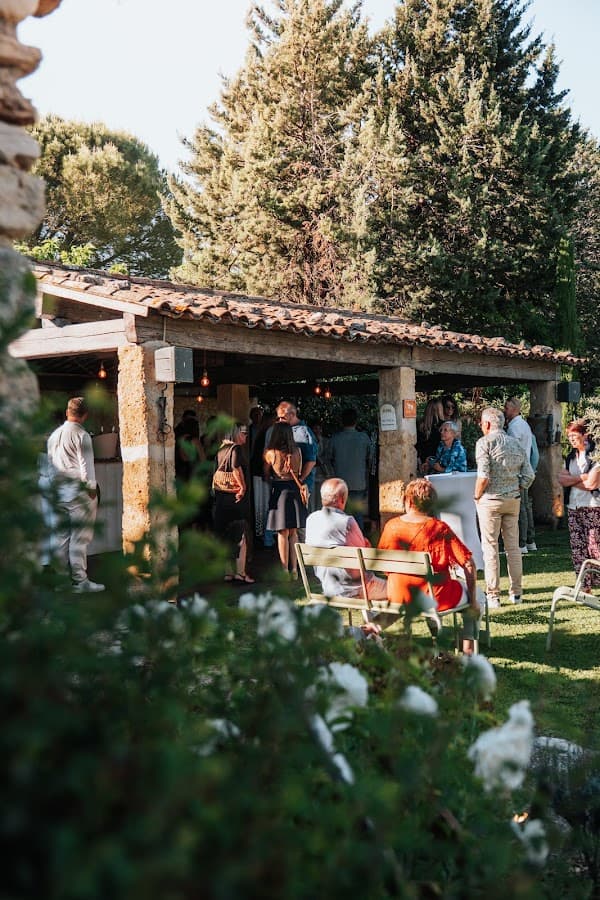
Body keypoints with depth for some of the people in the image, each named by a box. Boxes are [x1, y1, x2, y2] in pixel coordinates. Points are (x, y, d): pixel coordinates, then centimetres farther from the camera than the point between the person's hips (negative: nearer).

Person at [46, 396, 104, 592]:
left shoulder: (54, 435, 13)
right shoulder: (81, 435, -10)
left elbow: (50, 465, 18)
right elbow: (86, 464, -13)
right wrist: (92, 487, -5)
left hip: (59, 493, 7)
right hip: (78, 493, -7)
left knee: (61, 536, 11)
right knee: (79, 538, -4)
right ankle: (80, 581, -3)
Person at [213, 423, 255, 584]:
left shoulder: (220, 450, 10)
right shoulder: (236, 448, -11)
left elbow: (215, 472, 10)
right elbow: (236, 467, -25)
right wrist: (242, 487, -17)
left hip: (220, 497, 7)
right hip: (235, 498, -7)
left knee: (223, 536, 11)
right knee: (240, 537, 1)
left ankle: (225, 572, 15)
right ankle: (240, 573, 2)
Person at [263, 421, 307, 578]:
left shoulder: (270, 453, -11)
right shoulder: (297, 451, -3)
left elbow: (266, 475, 1)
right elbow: (300, 473, 9)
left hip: (279, 490, -3)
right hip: (295, 490, 3)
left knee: (283, 533, 3)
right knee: (293, 533, 11)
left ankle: (285, 571, 5)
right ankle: (294, 569, 12)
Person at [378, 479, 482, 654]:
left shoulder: (391, 526, -6)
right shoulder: (440, 528, -14)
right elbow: (469, 565, -15)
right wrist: (473, 601, -3)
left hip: (398, 598, 4)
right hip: (436, 600, -4)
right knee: (475, 594, 23)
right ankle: (468, 649, 17)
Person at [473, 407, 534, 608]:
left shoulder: (484, 442, -9)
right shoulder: (516, 443, 9)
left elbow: (483, 476, -18)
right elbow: (529, 475, 6)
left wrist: (477, 496, -4)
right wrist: (516, 490, 15)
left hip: (491, 500, -6)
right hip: (513, 500, 6)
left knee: (490, 548, 0)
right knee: (513, 547, 12)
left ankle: (493, 596, 2)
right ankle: (515, 592, 17)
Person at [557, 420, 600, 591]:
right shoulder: (570, 457, 16)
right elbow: (562, 480, 5)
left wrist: (571, 480, -2)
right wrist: (582, 477, -8)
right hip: (573, 507, 7)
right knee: (578, 549, 5)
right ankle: (585, 586, 10)